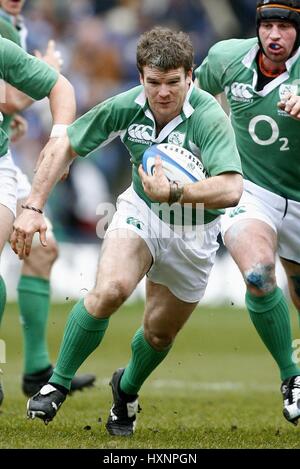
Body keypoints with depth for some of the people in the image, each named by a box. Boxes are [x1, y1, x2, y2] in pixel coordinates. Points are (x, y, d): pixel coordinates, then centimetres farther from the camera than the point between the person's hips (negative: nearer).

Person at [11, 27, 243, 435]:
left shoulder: (209, 118, -30)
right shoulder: (126, 107, -18)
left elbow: (230, 189, -42)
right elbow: (65, 147, -6)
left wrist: (173, 192, -49)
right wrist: (33, 207, -12)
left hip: (193, 234, -1)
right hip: (140, 213, 1)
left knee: (159, 333, 11)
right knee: (109, 290, -27)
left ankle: (127, 389, 45)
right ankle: (58, 384, -11)